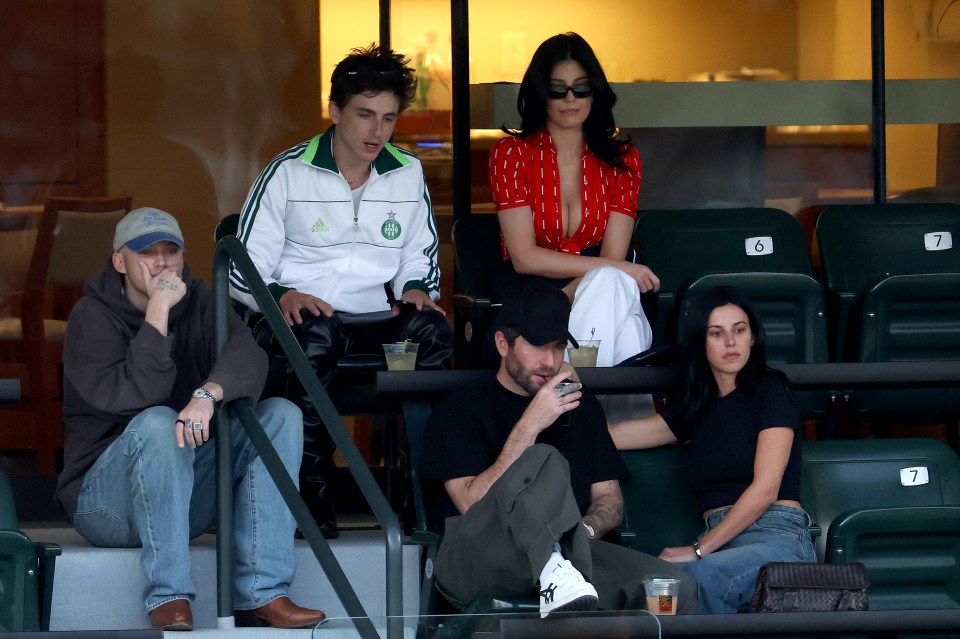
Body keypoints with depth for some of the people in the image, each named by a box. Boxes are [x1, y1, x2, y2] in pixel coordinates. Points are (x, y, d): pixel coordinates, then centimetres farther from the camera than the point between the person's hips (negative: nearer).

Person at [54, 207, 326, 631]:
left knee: (281, 415, -12)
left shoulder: (197, 302, 6)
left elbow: (247, 355, -16)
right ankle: (168, 598, -34)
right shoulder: (93, 315, -8)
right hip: (103, 497, -5)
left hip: (188, 492, 5)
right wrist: (158, 311, -26)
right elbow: (130, 397, -24)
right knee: (157, 423, -34)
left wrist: (208, 394, -36)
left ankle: (263, 593, -23)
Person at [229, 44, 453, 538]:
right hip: (304, 314, -3)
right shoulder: (288, 173, 3)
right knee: (315, 338, -40)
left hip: (376, 318, 3)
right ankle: (314, 497, -34)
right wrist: (282, 295, -19)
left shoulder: (408, 174, 14)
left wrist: (414, 288, 1)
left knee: (431, 329, -31)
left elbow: (419, 259, 25)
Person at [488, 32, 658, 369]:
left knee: (609, 285, -37)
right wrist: (617, 268, -12)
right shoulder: (510, 153, 6)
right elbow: (525, 258, -5)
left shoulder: (622, 160, 13)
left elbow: (612, 254, 0)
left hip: (598, 292, 2)